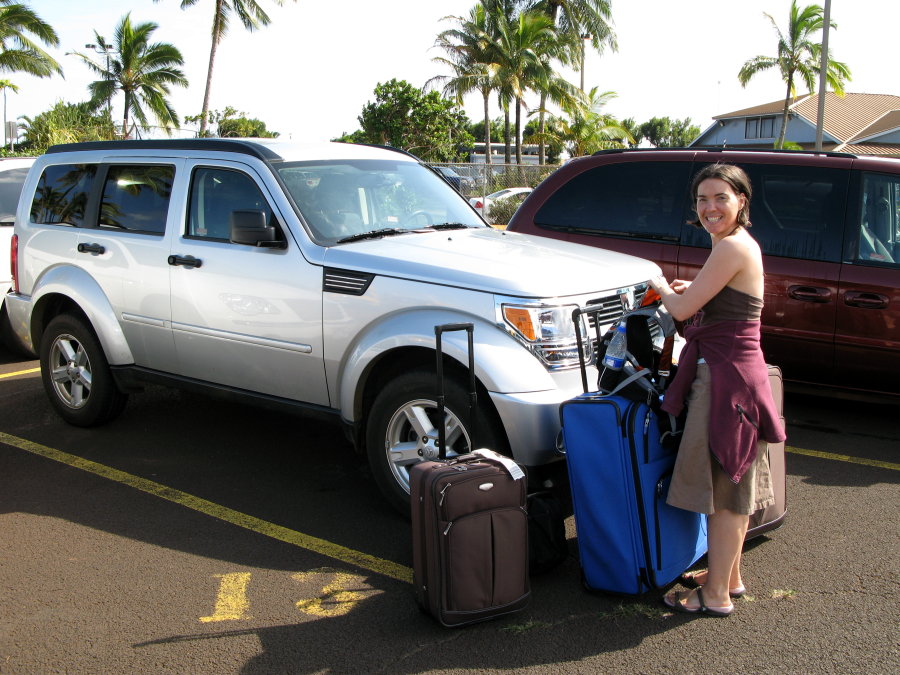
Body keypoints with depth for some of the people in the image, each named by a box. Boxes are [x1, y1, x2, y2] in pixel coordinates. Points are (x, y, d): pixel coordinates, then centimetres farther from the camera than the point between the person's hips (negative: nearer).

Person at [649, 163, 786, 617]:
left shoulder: (732, 247, -18)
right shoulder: (741, 245, 13)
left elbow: (682, 310, -16)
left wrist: (662, 286, 3)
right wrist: (692, 289, 14)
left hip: (728, 375, -10)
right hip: (729, 371, 10)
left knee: (724, 486, -1)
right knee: (731, 485, 19)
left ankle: (716, 595, 10)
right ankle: (728, 576, 33)